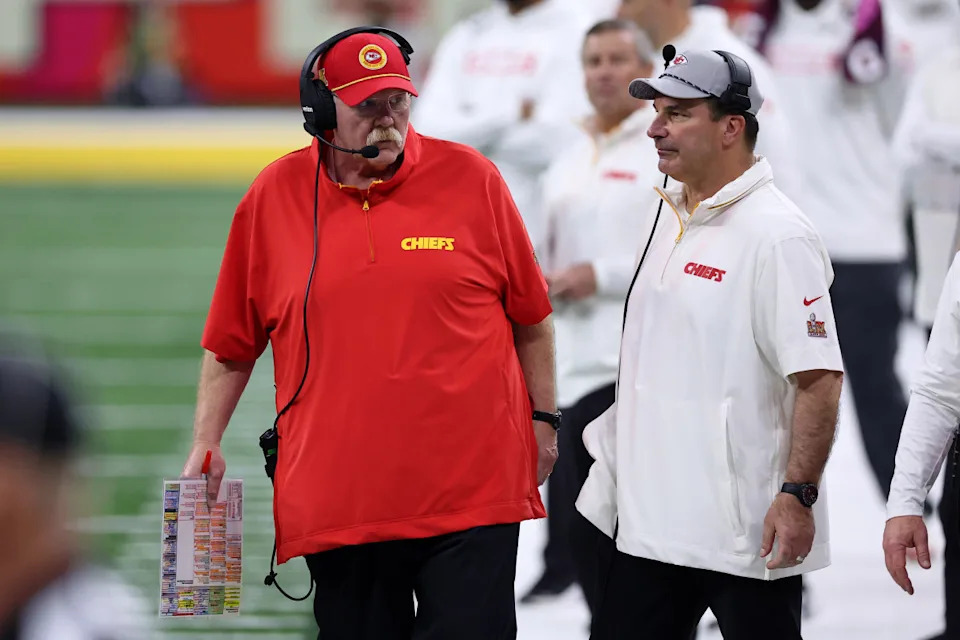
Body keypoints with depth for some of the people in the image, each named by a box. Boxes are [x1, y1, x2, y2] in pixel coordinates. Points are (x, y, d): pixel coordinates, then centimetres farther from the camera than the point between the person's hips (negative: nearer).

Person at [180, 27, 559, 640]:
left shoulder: (471, 179, 2)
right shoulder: (274, 198, 4)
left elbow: (530, 318, 11)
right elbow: (232, 344, 12)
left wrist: (543, 420, 10)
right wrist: (206, 444, 7)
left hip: (471, 491, -1)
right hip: (334, 500, 1)